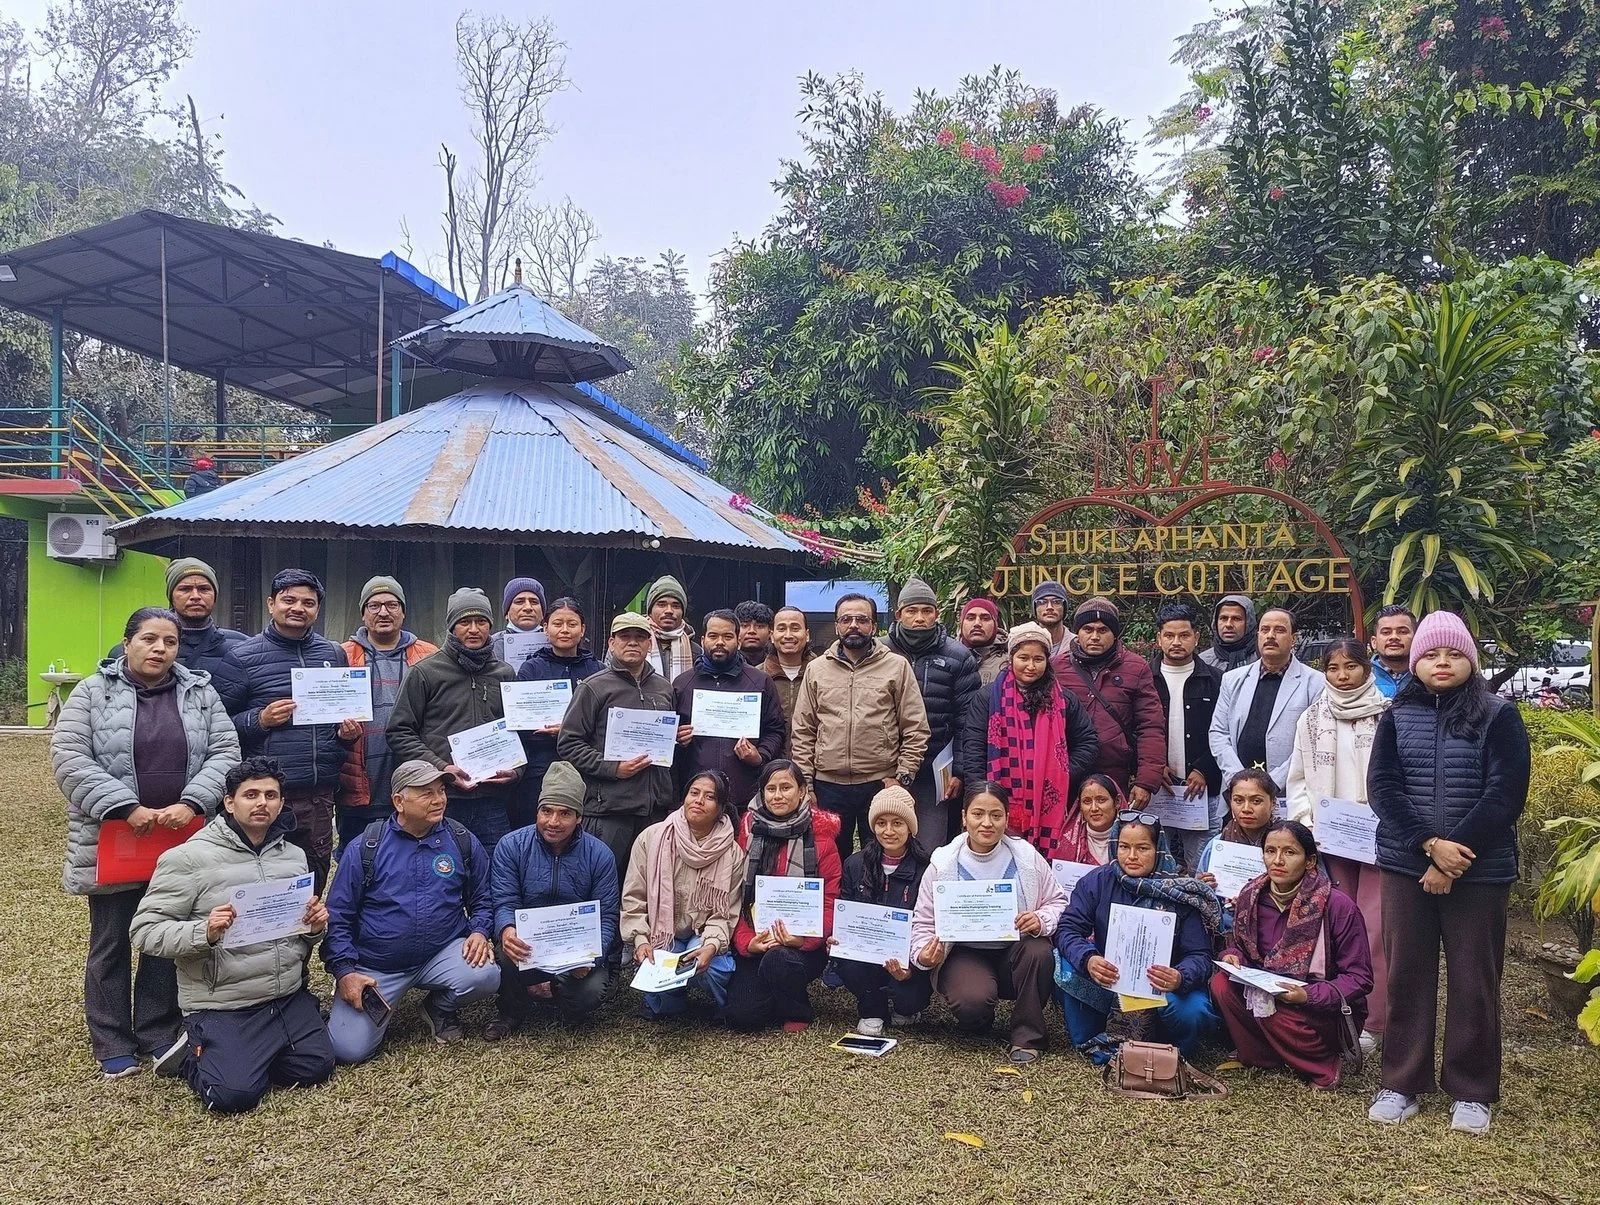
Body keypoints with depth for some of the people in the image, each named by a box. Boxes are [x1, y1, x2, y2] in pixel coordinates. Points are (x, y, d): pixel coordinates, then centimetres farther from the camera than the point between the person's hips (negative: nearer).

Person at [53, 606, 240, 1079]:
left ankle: (158, 1035, 24)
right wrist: (126, 809, -19)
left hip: (182, 842, 2)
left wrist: (191, 804, -17)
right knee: (110, 944, 9)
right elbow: (70, 760, -11)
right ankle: (112, 1045, 21)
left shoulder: (201, 693, 5)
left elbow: (225, 754, -2)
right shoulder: (92, 692, -2)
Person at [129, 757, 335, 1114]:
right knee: (234, 1094, -19)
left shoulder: (295, 856, 9)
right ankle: (194, 1055, 14)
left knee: (316, 1070, -3)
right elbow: (145, 931, -11)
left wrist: (315, 926, -4)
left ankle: (251, 1055, 23)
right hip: (223, 1007, -5)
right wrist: (204, 933, -28)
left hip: (290, 998, 5)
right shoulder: (188, 857, -9)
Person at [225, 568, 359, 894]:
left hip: (319, 794, 4)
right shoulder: (242, 655, 0)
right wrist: (260, 720, -18)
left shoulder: (334, 654, 12)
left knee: (313, 887, 13)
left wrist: (347, 733, 2)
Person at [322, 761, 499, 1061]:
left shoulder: (462, 841, 1)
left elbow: (482, 899, 10)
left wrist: (479, 931, -10)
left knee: (485, 975, -28)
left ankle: (441, 1007, 7)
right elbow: (338, 914, -2)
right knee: (350, 1048, -17)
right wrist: (344, 971, -11)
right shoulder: (365, 847, -5)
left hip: (443, 955, 2)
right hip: (375, 966, -1)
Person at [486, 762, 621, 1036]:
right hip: (529, 947, 0)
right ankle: (511, 1011, 2)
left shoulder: (599, 855, -6)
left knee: (591, 993, -28)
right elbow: (505, 903, -10)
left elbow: (606, 917, -6)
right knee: (507, 953, -34)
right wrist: (507, 930, -35)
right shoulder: (511, 846, -5)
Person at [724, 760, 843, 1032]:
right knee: (740, 1014, -17)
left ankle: (797, 1012, -1)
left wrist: (804, 940, -23)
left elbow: (829, 900, -6)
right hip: (756, 942, 2)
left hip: (803, 945, -2)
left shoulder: (819, 834, -4)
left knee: (777, 961, -34)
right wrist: (746, 942, -12)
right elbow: (735, 895, 3)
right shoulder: (749, 829, 5)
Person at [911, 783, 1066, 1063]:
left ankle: (1027, 1037, -10)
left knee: (1038, 951, -32)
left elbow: (1058, 902, 2)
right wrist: (923, 954, -21)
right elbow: (924, 922, -1)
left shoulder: (1027, 857, -3)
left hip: (1015, 949, 2)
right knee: (973, 1001, -32)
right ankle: (975, 1023, 10)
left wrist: (1042, 920, -21)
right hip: (964, 954, -2)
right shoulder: (943, 864, -5)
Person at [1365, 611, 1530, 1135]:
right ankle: (1401, 1084, 18)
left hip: (1479, 871, -2)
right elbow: (1381, 786, -3)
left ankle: (1472, 1091, 19)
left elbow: (1506, 794, -9)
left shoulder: (1498, 716, -2)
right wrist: (1430, 844, -16)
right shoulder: (1397, 717, 5)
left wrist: (1453, 856, -14)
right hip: (1406, 866, 2)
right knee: (1407, 975, 7)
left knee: (1473, 981, 6)